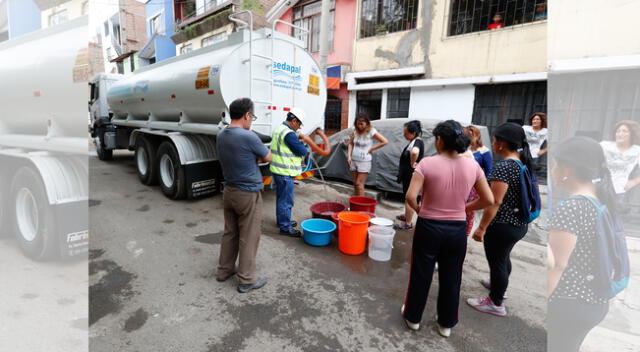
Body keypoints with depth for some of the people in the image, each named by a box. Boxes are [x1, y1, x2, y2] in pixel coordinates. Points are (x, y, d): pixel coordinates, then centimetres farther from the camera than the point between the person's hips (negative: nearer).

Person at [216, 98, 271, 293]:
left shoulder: (221, 136, 3)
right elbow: (268, 158, -6)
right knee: (248, 238, 4)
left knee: (229, 233, 20)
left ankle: (224, 270, 34)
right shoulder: (249, 137, -21)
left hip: (229, 191, 8)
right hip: (248, 195, -7)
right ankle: (246, 280, 16)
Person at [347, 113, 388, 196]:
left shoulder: (371, 132, -12)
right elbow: (351, 143, 15)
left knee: (359, 184, -8)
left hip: (364, 161, -5)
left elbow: (385, 141, -14)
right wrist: (349, 155, 3)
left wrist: (371, 149, -11)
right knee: (355, 183, 11)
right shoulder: (355, 131, 2)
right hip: (354, 160, 5)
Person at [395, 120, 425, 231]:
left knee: (409, 198, 0)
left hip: (410, 174, -10)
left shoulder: (416, 142, -22)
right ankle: (406, 216, 39)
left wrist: (412, 164, -30)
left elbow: (414, 152, -45)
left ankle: (408, 223, 10)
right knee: (407, 197, 23)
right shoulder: (415, 141, 9)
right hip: (408, 174, 10)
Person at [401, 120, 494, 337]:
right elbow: (489, 200, 0)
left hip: (429, 228, -3)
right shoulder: (472, 166, -4)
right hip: (457, 230, 3)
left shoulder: (427, 163, -15)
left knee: (421, 275, 16)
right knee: (451, 278, 20)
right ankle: (446, 323, 39)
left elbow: (410, 196, -22)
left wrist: (418, 209, -2)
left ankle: (413, 317, 36)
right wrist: (463, 207, 12)